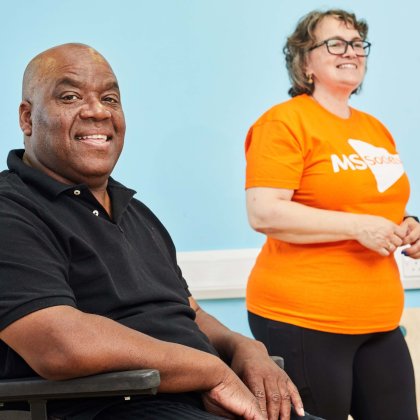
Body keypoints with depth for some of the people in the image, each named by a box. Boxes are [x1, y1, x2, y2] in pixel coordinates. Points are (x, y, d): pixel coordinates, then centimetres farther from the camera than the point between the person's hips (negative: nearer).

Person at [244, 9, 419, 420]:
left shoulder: (376, 129, 15)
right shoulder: (284, 121, -8)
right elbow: (263, 213, -18)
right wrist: (357, 226, -19)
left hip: (379, 321, 7)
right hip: (303, 319, -7)